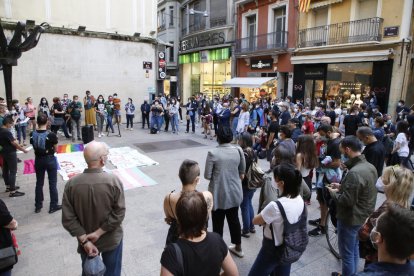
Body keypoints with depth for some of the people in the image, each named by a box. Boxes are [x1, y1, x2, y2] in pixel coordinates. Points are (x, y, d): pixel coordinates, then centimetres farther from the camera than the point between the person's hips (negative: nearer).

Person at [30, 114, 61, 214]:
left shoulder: (32, 134, -6)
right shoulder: (51, 135, -18)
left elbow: (34, 147, 3)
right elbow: (55, 149, -6)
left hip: (38, 160, 4)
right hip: (50, 160, -4)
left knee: (39, 183, 16)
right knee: (52, 183, 7)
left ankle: (38, 206, 26)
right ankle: (53, 206, 14)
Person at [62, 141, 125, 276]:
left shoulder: (72, 183, -16)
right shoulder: (113, 181, -24)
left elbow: (68, 218, -14)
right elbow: (119, 213, -22)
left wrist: (84, 240, -11)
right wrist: (99, 233, -14)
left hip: (86, 241, 3)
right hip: (111, 240, -2)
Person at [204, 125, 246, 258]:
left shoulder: (213, 153, -18)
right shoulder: (238, 151, -6)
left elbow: (207, 175, -13)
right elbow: (242, 173, 4)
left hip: (219, 194, -4)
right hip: (234, 192, 4)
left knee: (218, 223, 12)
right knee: (234, 219, 22)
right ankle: (238, 248, 39)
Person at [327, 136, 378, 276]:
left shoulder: (354, 172, -30)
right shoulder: (370, 167, 1)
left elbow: (346, 201, -29)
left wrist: (333, 193, -11)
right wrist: (342, 187, 7)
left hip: (351, 219, -10)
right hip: (363, 216, 10)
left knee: (347, 254, 9)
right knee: (354, 248, 26)